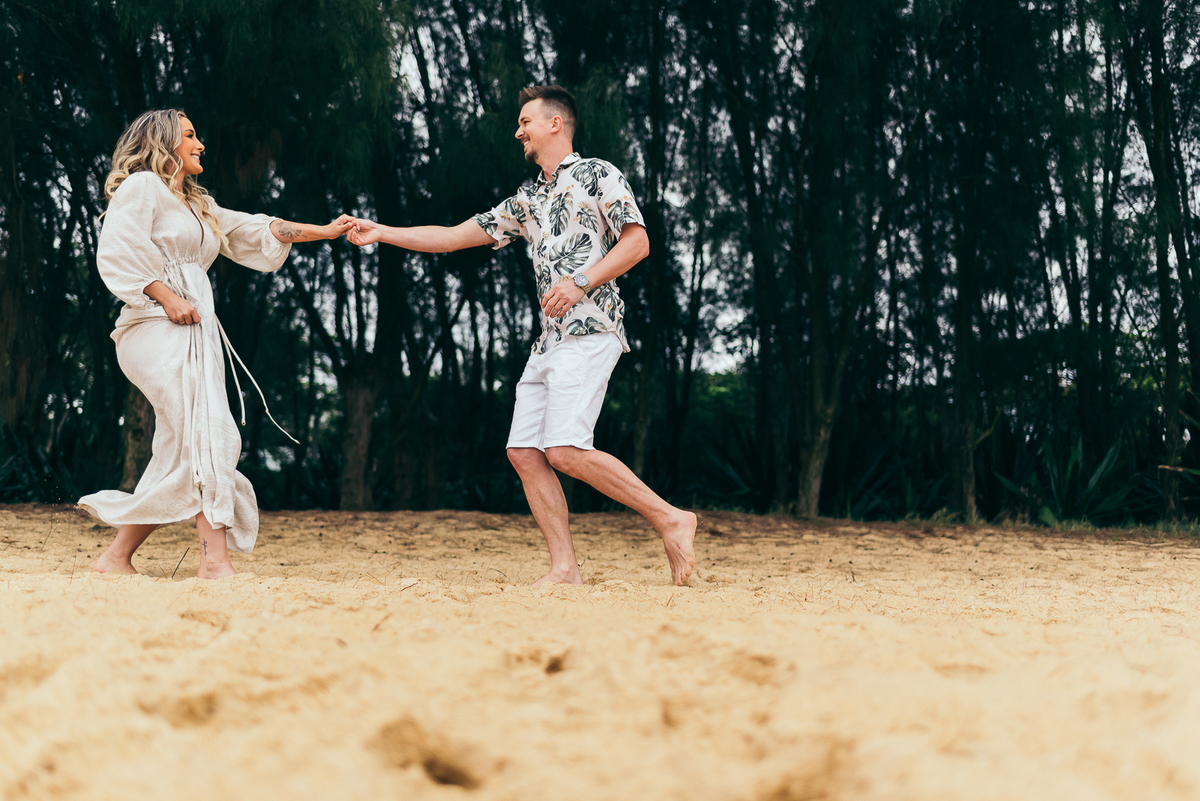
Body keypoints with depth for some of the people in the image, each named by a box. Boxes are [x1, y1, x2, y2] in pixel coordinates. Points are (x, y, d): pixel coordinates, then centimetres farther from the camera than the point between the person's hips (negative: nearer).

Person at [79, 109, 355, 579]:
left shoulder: (197, 205, 29)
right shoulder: (142, 186, 3)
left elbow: (254, 230, 30)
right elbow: (118, 252, -9)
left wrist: (325, 231, 26)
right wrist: (167, 298, -15)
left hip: (196, 332, 9)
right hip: (160, 329, -9)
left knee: (181, 453, 1)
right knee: (210, 435, -20)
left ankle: (118, 557, 7)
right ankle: (216, 561, -26)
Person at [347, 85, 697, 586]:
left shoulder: (598, 175, 2)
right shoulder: (526, 202, 24)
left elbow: (637, 243, -6)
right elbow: (454, 236, 24)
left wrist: (581, 283, -16)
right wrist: (380, 233, 19)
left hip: (591, 330, -9)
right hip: (550, 338, 9)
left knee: (565, 450, -21)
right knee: (525, 451, -2)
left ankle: (670, 519, -12)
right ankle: (564, 569, -2)